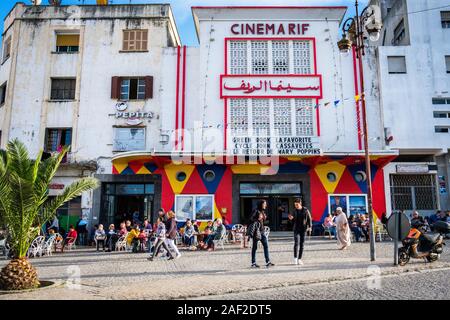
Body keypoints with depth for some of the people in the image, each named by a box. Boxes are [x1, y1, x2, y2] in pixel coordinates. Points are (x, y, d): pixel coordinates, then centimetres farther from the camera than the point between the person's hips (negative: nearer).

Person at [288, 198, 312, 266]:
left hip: (303, 229, -1)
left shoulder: (305, 210, -2)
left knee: (302, 244, 4)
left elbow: (309, 218, 1)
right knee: (296, 243, -13)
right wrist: (291, 219, -7)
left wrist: (310, 226, -11)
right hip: (296, 229, 1)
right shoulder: (295, 211, 6)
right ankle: (295, 258, -11)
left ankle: (299, 259, 12)